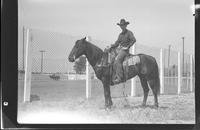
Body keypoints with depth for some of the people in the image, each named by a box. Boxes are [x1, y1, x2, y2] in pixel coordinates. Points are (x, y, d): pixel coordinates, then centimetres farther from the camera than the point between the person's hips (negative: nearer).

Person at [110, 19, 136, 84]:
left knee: (117, 60, -29)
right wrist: (112, 46, 4)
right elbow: (117, 43, 22)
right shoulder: (120, 34, 21)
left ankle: (119, 77, -35)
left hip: (125, 50, -8)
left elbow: (133, 40, -14)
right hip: (119, 49, 9)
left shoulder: (129, 33, 0)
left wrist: (128, 46, -18)